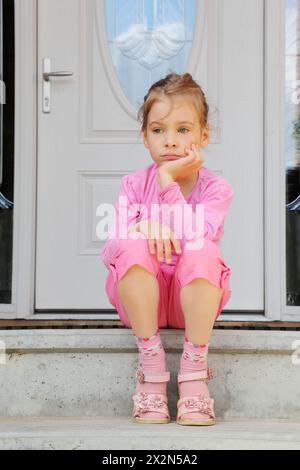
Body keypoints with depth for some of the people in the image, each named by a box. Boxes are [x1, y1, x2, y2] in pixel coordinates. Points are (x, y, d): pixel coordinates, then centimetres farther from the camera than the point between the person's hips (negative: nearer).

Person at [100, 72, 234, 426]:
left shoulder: (216, 188, -6)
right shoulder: (134, 185, -1)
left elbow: (195, 238, -25)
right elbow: (108, 251, -9)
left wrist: (168, 180, -23)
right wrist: (140, 227, -29)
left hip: (192, 300, -1)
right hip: (142, 299, 1)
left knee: (203, 253, -33)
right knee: (134, 248, -30)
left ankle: (194, 370, -24)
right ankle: (151, 368, -23)